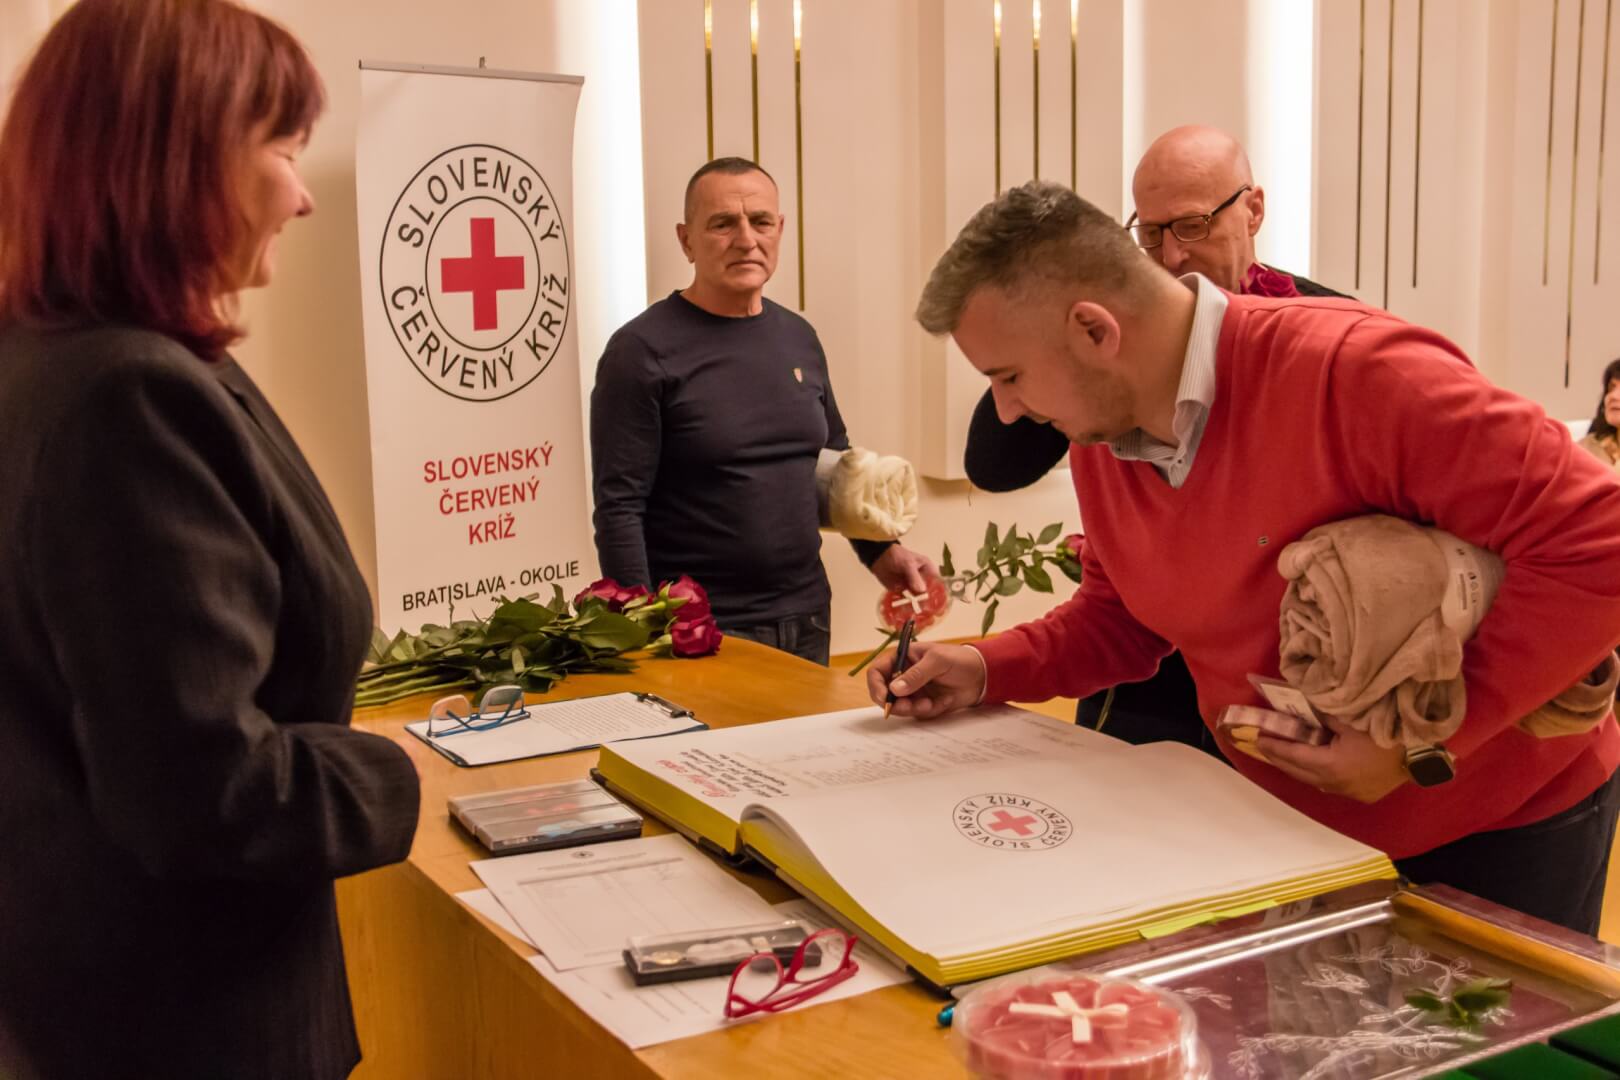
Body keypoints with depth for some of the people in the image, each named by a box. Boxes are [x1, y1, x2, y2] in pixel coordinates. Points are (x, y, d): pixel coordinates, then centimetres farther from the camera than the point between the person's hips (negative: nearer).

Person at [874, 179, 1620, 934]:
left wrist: (1422, 745, -28)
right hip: (1297, 833, 6)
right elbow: (1118, 617, 12)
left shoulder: (1355, 372, -30)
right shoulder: (1098, 442, -5)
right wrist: (984, 670, -5)